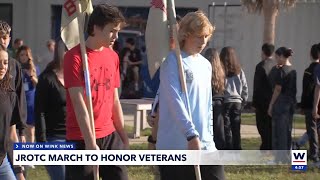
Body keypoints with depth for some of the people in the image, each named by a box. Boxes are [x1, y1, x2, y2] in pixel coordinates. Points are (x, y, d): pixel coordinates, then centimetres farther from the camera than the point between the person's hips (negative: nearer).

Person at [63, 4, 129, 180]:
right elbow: (78, 103, -15)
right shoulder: (75, 56, -9)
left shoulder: (113, 57, 11)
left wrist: (123, 135, 14)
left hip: (110, 135, 6)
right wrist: (90, 142, -20)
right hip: (82, 139, -6)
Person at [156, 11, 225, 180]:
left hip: (204, 144, 7)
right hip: (175, 146, -7)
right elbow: (175, 102, -19)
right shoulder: (172, 62, -8)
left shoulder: (206, 65, 15)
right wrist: (191, 134, -26)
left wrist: (208, 136, 17)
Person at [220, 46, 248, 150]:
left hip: (225, 102, -4)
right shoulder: (239, 71, 5)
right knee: (236, 130, 10)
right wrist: (243, 101, 16)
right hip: (237, 102, 4)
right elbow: (245, 88, 8)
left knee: (226, 130, -1)